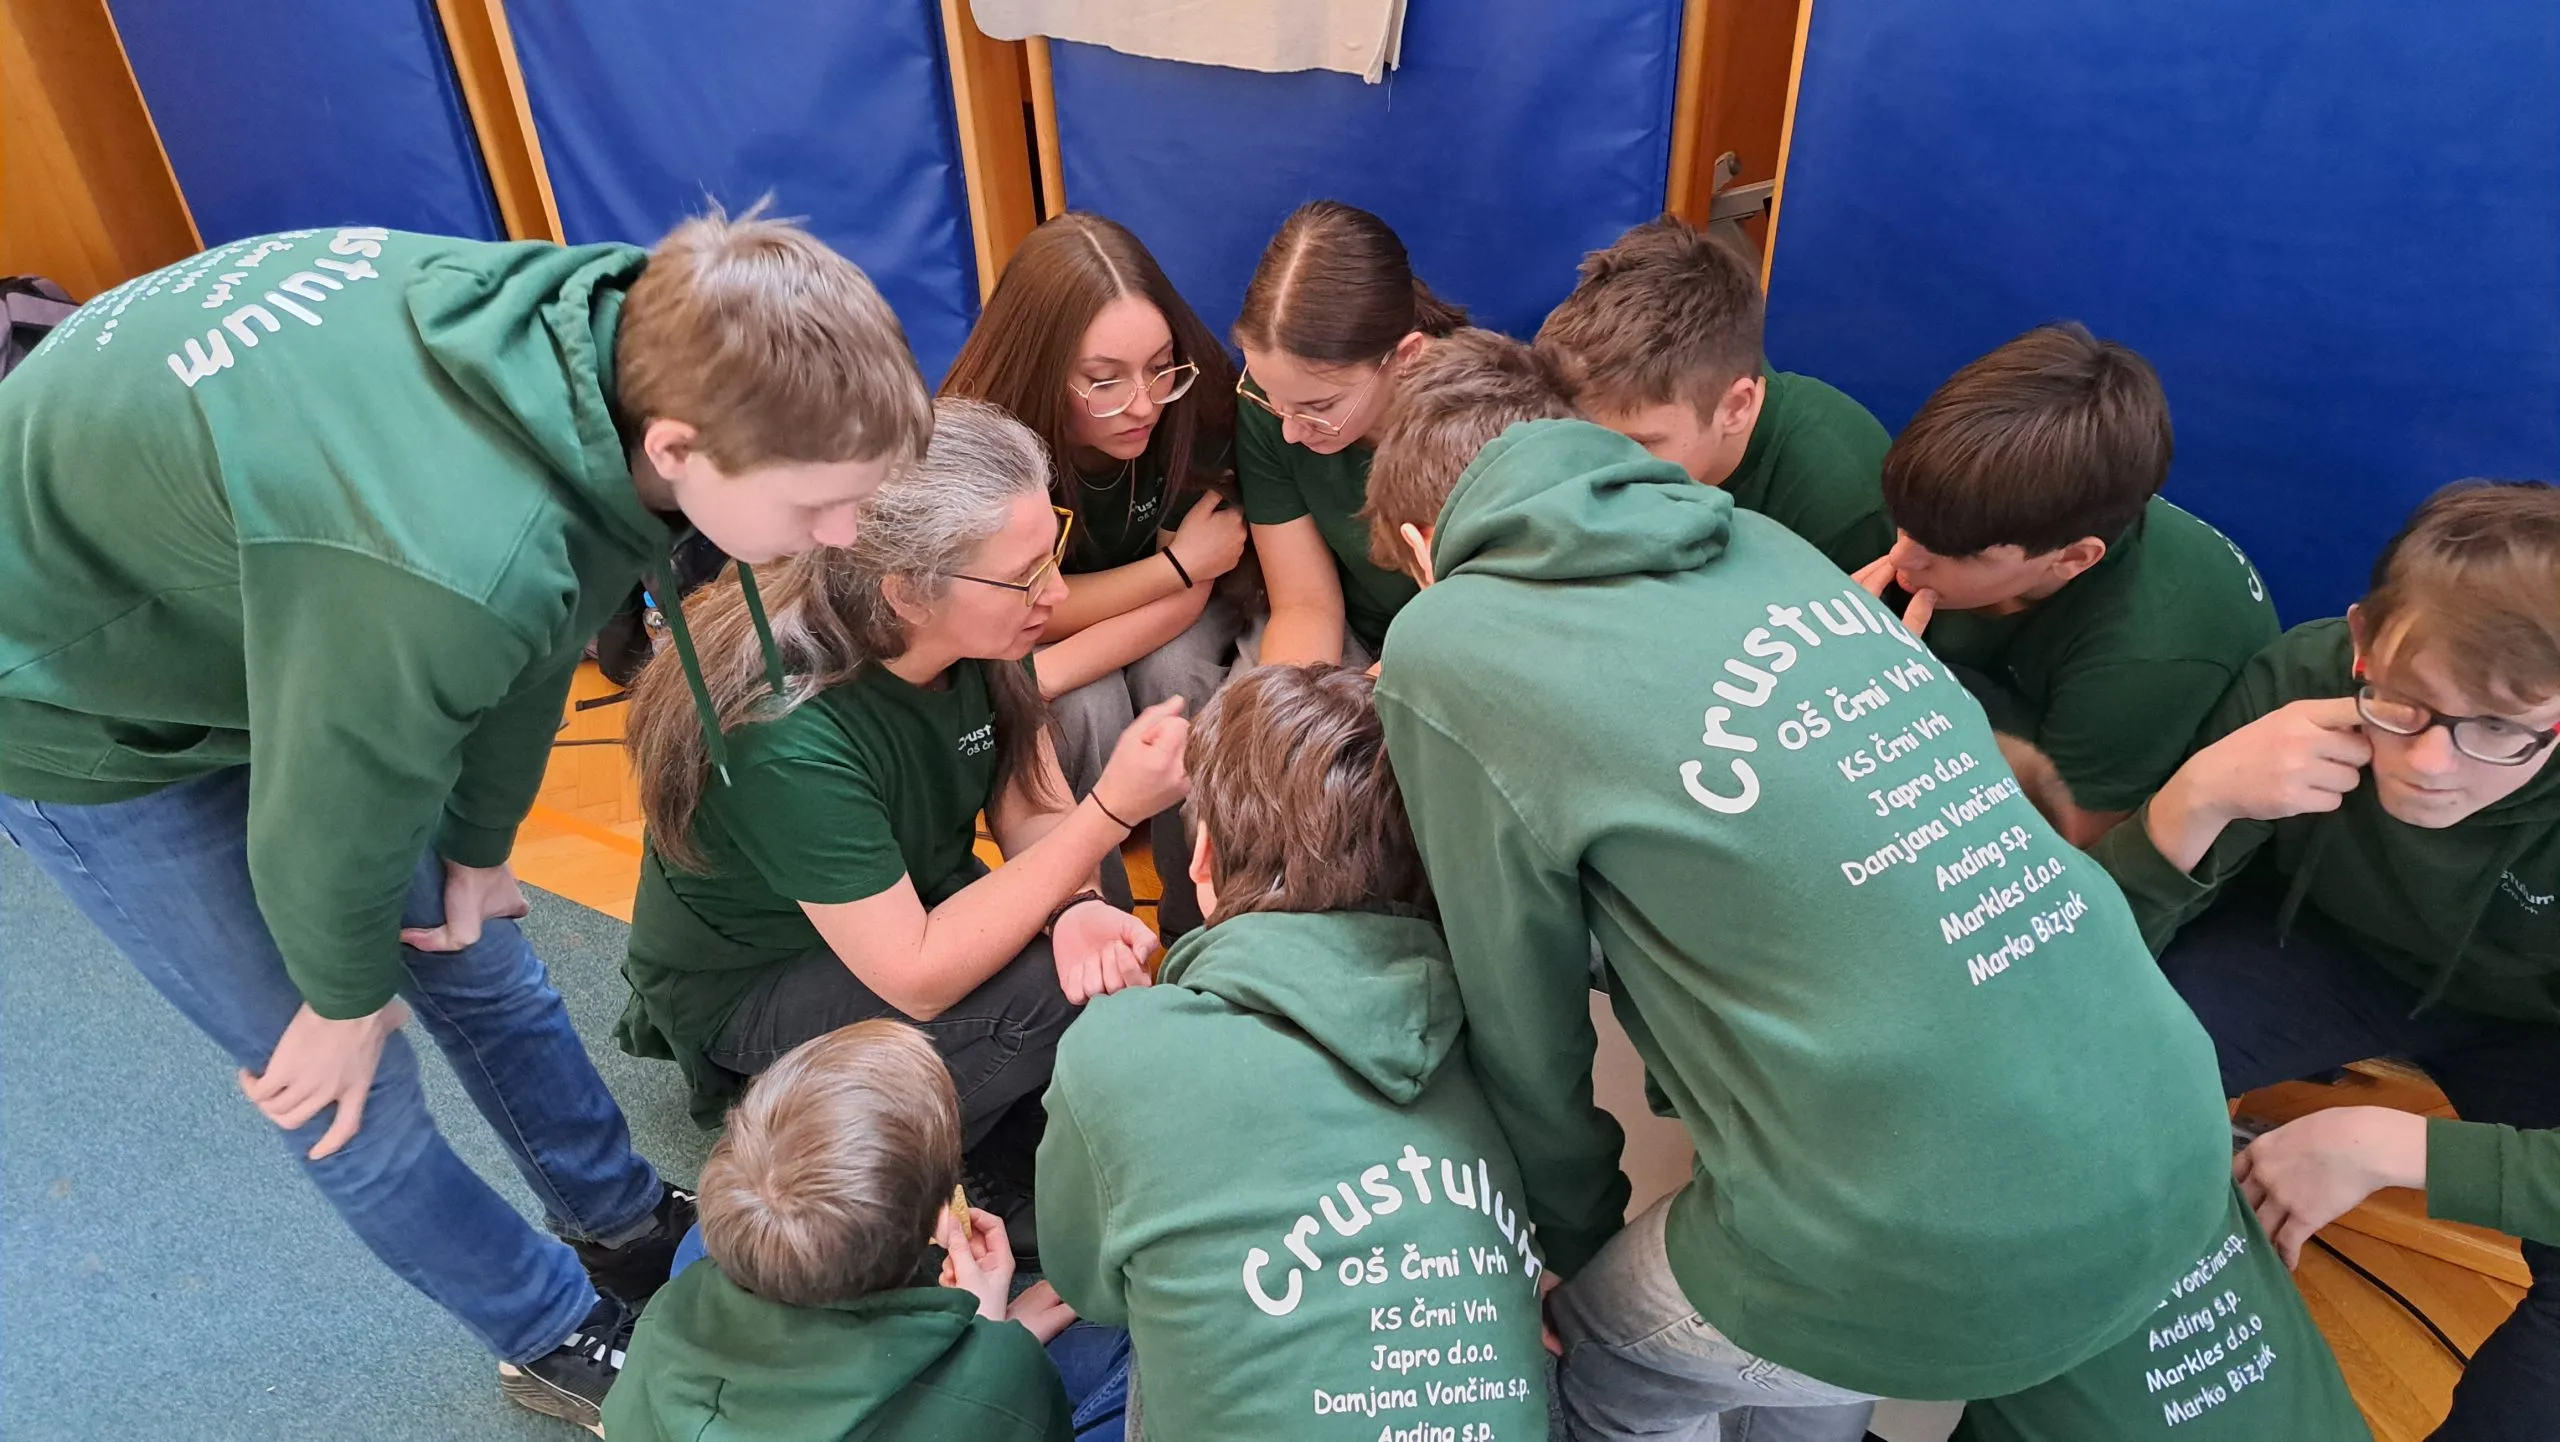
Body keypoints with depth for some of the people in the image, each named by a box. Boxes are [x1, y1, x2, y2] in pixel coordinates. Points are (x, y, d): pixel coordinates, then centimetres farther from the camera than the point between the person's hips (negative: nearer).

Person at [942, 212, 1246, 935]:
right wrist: (1178, 563, -23)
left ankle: (1205, 928, -9)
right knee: (1089, 707, -32)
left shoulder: (1199, 405, -27)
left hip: (1165, 618, 2)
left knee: (1176, 679, -30)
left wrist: (1045, 676, -35)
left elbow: (1186, 598, -23)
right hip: (1029, 638, -2)